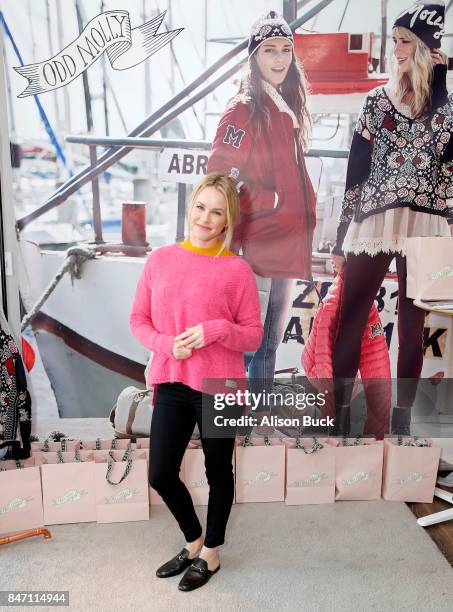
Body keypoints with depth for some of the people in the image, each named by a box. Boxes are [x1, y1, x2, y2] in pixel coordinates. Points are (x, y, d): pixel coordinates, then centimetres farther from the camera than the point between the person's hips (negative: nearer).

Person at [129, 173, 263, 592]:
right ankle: (193, 540, 39)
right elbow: (138, 318, 6)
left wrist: (217, 330, -22)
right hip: (171, 383, 3)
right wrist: (166, 344, -12)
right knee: (161, 473, 9)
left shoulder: (237, 269, -7)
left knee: (218, 471, 14)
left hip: (218, 386, -3)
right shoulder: (160, 259, 2)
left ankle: (211, 553, 39)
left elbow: (254, 336, -4)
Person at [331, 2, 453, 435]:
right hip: (372, 222, 1)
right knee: (349, 323, -3)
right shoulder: (377, 102, 10)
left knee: (412, 327, 6)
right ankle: (339, 417, 10)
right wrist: (340, 239, 4)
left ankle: (401, 420, 21)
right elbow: (355, 171, 7)